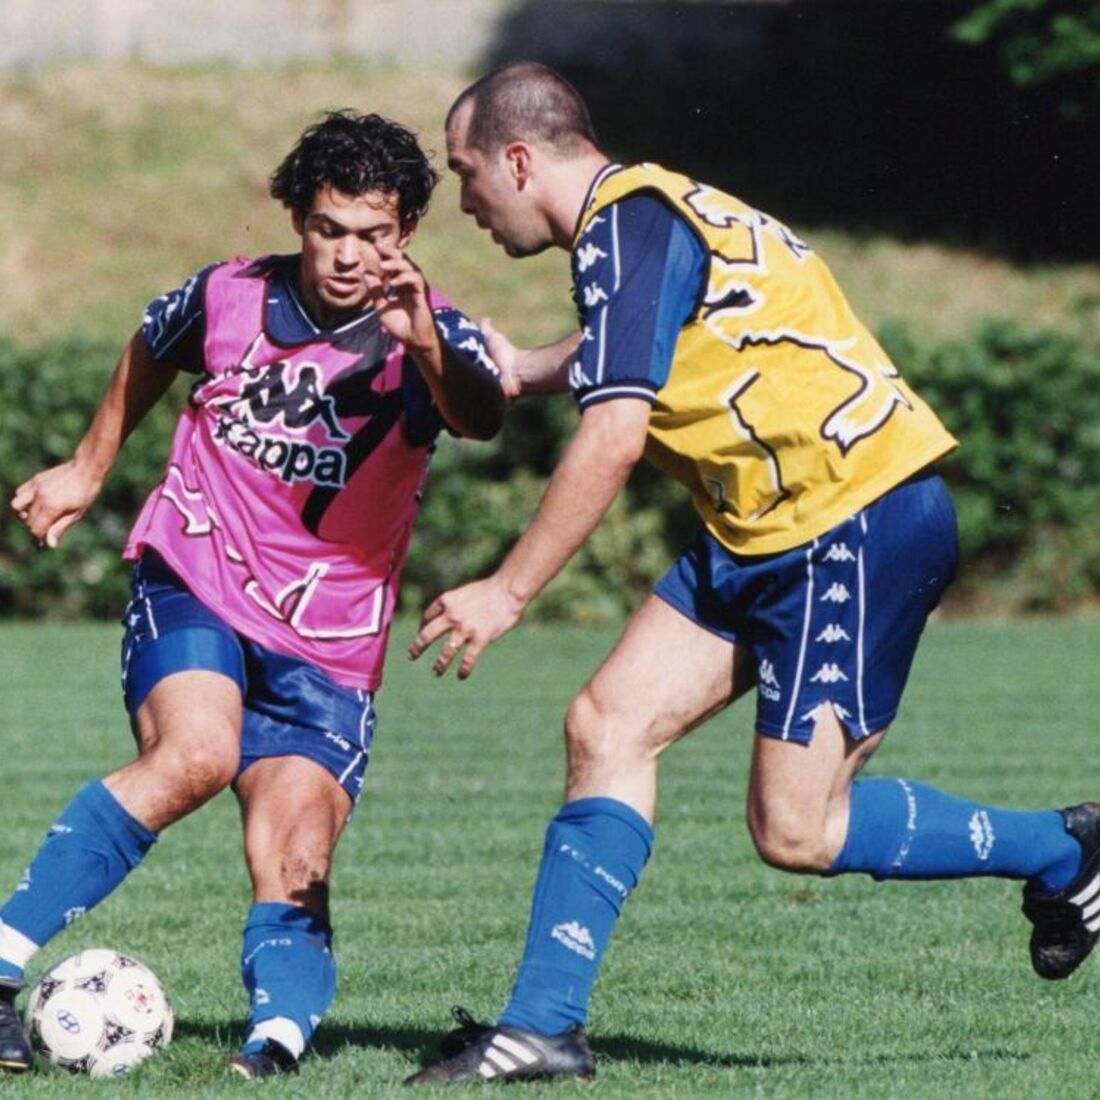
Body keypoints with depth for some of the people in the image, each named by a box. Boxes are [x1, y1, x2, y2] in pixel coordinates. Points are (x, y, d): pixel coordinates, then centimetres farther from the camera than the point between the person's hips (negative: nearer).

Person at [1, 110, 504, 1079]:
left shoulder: (428, 335, -10)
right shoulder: (228, 298, -3)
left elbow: (482, 416, -35)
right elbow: (149, 355, 21)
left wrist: (426, 348, -55)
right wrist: (89, 470, 30)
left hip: (328, 643, 1)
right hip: (193, 587, -1)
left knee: (298, 863, -14)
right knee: (195, 753, -28)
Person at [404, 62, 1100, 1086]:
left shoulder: (629, 224, -16)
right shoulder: (644, 213, 14)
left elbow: (612, 438, -23)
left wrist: (503, 595, -18)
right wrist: (519, 369, 26)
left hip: (857, 520, -10)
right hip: (765, 532, 10)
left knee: (795, 829, -8)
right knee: (607, 725, 1)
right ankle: (542, 1024, 1)